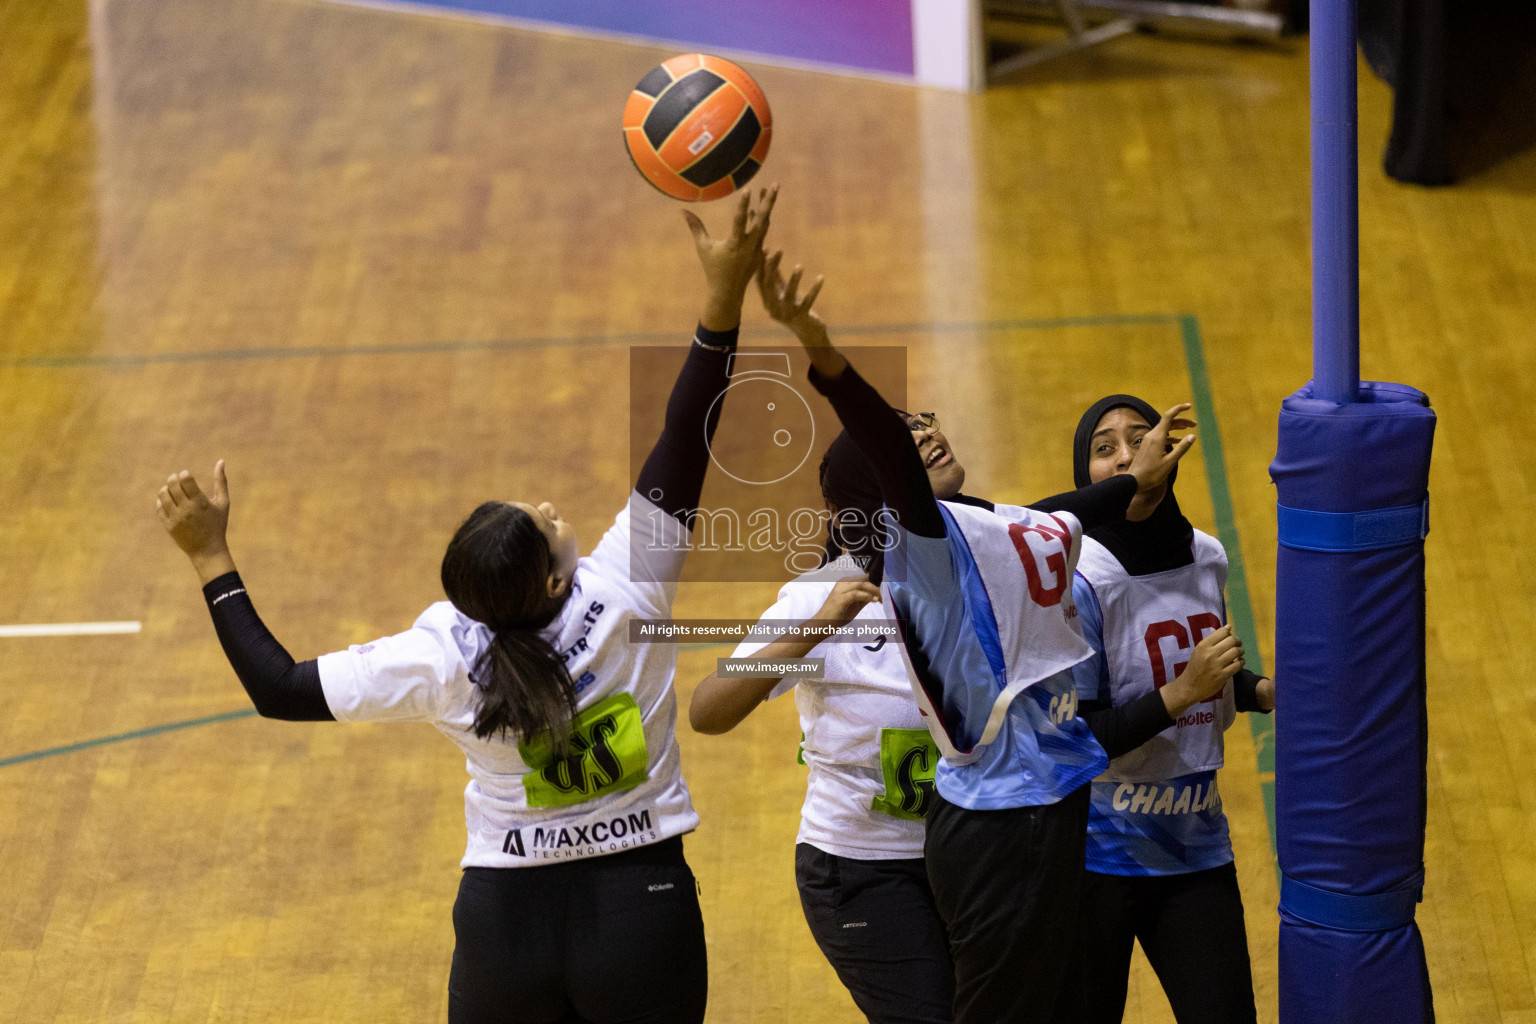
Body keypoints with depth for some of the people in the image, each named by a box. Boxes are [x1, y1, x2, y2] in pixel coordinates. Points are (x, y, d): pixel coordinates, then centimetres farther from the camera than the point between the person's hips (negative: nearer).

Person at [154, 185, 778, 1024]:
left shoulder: (440, 657, -16)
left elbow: (279, 689, -10)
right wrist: (724, 299, -26)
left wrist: (211, 558, -4)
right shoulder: (624, 591, -21)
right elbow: (686, 439, -23)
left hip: (507, 924, 1)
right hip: (642, 922, -1)